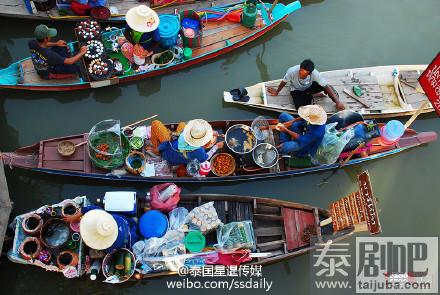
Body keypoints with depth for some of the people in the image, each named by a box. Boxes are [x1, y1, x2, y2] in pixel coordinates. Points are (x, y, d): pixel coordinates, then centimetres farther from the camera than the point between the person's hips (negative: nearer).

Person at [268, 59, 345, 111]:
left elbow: (327, 86, -30)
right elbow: (284, 82, -16)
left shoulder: (315, 74, -34)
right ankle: (310, 96, 3)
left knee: (327, 87, -26)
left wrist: (338, 102, -32)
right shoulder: (292, 72, -36)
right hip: (296, 90, 0)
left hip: (309, 87, 0)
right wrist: (277, 92, 2)